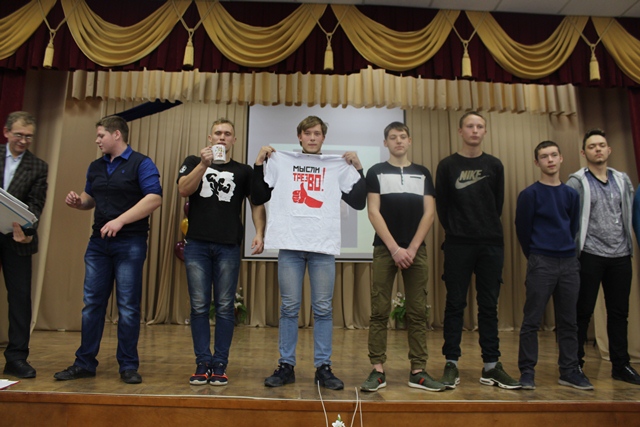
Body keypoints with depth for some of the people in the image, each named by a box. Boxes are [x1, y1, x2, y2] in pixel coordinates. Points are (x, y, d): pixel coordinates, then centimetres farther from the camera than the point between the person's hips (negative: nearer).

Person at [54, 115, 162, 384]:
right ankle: (85, 363, 20)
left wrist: (120, 220, -22)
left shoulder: (141, 164, -5)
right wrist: (77, 202, 2)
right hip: (98, 242, 6)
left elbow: (154, 198, -17)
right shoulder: (95, 167, 15)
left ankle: (128, 365, 11)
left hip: (130, 243, -6)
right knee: (92, 304, 8)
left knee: (128, 307, 0)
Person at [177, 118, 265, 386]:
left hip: (228, 246, 0)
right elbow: (183, 190, -4)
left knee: (225, 307, 2)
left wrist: (259, 233, -10)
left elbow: (256, 203, 5)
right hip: (197, 244, 1)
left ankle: (220, 364, 12)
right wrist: (204, 164, -15)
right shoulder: (193, 162, 13)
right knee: (199, 306, 4)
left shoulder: (243, 171, 11)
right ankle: (202, 363, 14)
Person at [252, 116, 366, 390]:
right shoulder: (280, 162, 12)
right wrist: (259, 163, 4)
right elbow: (258, 198, 10)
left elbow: (359, 202, 11)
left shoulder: (339, 166, 14)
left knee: (323, 309, 3)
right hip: (290, 244, 0)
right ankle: (286, 366, 15)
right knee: (289, 308, 4)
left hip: (324, 245, 0)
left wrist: (358, 168, 4)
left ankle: (323, 367, 13)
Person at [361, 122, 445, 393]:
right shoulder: (376, 172, 7)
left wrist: (412, 248, -6)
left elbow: (429, 213, 5)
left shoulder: (423, 173, 13)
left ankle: (418, 372, 11)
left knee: (417, 312, 4)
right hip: (385, 249, -2)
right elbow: (373, 212, -3)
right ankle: (378, 371, 5)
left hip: (416, 249, 2)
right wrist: (394, 248, -11)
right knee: (379, 312, -2)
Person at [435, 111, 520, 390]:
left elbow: (498, 203, 12)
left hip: (491, 244, 2)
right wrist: (454, 230, 4)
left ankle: (491, 366, 15)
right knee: (455, 304, 1)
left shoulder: (494, 165, 10)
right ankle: (451, 364, 9)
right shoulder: (447, 165, 4)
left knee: (489, 305, 7)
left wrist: (489, 230, 8)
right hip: (458, 245, -2)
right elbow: (441, 204, 3)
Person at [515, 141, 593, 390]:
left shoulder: (571, 194, 10)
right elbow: (522, 230, 0)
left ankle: (569, 371, 21)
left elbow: (573, 228, 15)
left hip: (569, 263, 5)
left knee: (568, 321, 10)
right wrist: (535, 257, 7)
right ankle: (527, 371, 6)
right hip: (541, 264, -4)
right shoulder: (529, 194, -3)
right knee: (532, 320, -2)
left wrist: (565, 251, 14)